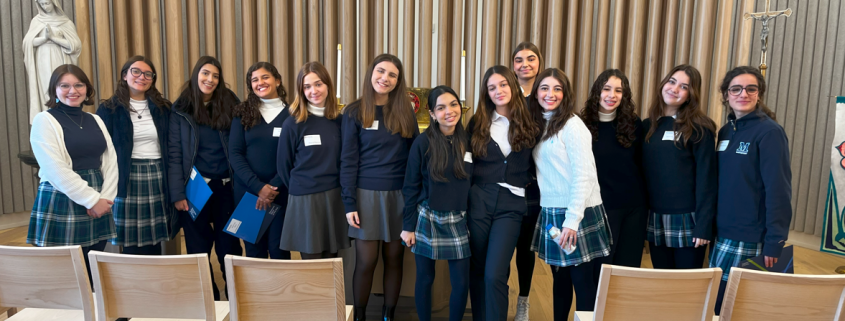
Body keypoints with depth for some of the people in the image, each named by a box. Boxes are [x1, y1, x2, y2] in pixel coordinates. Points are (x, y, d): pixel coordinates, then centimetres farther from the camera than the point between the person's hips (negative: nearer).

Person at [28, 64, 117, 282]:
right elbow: (56, 170, -14)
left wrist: (105, 198, -8)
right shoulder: (45, 121, -5)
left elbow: (110, 161, 6)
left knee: (94, 276, 10)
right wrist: (92, 200, -14)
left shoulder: (95, 120, 12)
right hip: (61, 205, -5)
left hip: (98, 205, 5)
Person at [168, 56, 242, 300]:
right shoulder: (181, 109, 1)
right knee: (198, 248, 9)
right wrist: (177, 193, -10)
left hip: (226, 187, 1)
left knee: (229, 245, 7)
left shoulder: (229, 105, 4)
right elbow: (174, 154, -3)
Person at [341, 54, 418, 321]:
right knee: (366, 262, 3)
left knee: (394, 258, 9)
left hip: (399, 194, 2)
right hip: (367, 193, -2)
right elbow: (348, 160, -3)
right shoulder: (355, 112, -1)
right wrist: (349, 203, -7)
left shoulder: (406, 111, 4)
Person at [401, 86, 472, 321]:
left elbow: (473, 182, 7)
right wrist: (408, 226, -5)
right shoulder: (423, 143, -9)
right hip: (427, 220, -2)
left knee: (462, 283, 4)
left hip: (458, 221, 2)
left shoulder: (468, 141, 0)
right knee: (425, 279, 10)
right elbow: (411, 187, -5)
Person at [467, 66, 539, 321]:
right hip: (479, 200, 2)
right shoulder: (478, 123, 7)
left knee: (495, 274, -11)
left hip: (511, 205, -2)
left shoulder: (528, 124, 4)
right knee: (477, 270, 9)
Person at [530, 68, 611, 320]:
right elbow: (547, 174, 12)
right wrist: (558, 218, 4)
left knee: (584, 285, 1)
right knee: (560, 281, 15)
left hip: (579, 214, -7)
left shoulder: (572, 125, -9)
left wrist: (572, 220, -20)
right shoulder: (540, 126, 13)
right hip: (551, 214, 7)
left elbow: (584, 176, -16)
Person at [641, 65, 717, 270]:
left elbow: (706, 178, -10)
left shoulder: (698, 128, -7)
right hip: (655, 219, 5)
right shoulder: (647, 126, 9)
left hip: (686, 220, -4)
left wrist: (704, 225, -14)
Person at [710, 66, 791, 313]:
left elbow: (778, 189, -16)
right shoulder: (726, 131, 9)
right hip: (721, 232, 7)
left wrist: (774, 242, -18)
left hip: (748, 237, -7)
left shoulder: (769, 132, -12)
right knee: (715, 301, 17)